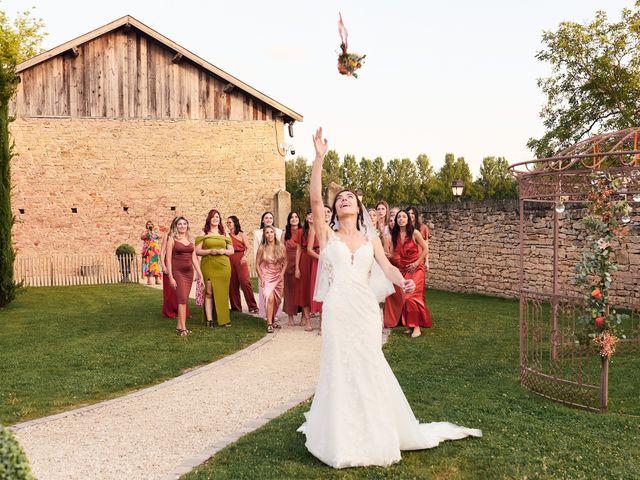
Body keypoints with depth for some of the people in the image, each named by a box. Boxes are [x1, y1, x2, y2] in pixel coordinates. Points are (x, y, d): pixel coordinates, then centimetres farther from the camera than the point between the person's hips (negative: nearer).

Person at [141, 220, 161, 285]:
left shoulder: (155, 232, 18)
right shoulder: (145, 232, 12)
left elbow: (159, 237, 0)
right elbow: (141, 237, -6)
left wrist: (154, 233, -14)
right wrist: (147, 233, -21)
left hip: (155, 250, 1)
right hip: (148, 250, -1)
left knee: (156, 263, -8)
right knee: (148, 263, -9)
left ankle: (157, 279, -12)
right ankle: (149, 280, -14)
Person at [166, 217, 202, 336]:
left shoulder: (190, 240, 12)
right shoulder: (172, 239, -3)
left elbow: (194, 258, 13)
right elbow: (168, 259, -6)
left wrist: (199, 273, 8)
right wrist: (170, 277, -12)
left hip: (189, 272, 5)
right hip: (177, 272, -5)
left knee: (184, 299, 6)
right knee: (182, 299, -13)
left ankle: (179, 326, 14)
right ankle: (183, 328, -13)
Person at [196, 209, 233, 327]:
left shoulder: (224, 234, 15)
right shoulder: (203, 233, 8)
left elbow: (232, 251, 15)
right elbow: (197, 251, 1)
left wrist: (223, 251, -5)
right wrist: (210, 251, -14)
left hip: (223, 266, 2)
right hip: (208, 266, -2)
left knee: (222, 292, 1)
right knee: (209, 292, -7)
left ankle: (224, 319, 8)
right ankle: (209, 319, -5)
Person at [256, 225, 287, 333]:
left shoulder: (281, 247, -2)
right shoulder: (262, 248, -7)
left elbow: (285, 262, 8)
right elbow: (257, 265, 0)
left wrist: (282, 273, -6)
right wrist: (261, 278, -8)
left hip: (278, 277, 3)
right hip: (266, 277, -3)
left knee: (277, 300, 8)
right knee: (270, 298, -22)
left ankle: (273, 320, 29)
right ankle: (269, 324, -20)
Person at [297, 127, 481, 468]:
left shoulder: (371, 239, 12)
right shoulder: (327, 235, 5)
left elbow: (387, 267, 0)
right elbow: (315, 199, -8)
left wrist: (403, 282, -23)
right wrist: (319, 158, -15)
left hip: (366, 309, 2)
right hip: (338, 310, -1)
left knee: (369, 370, 7)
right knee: (340, 369, 3)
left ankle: (375, 432, 24)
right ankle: (342, 436, 17)